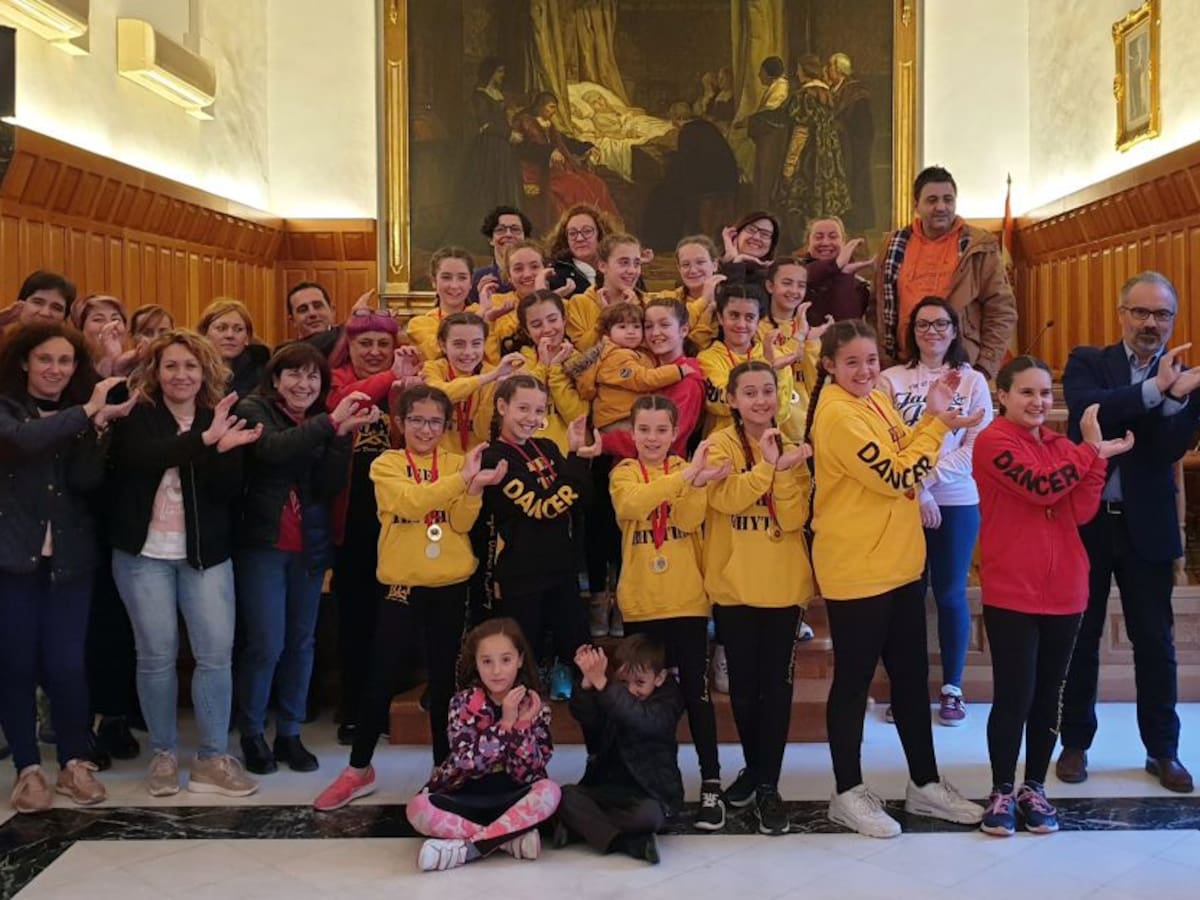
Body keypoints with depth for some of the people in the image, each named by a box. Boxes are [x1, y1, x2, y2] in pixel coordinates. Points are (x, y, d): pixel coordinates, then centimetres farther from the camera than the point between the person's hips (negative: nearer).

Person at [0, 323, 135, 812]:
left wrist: (98, 427, -21)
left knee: (66, 664, 0)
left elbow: (87, 480, -7)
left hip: (69, 556, 2)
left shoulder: (80, 415, 8)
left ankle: (74, 762, 17)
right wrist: (85, 412, -29)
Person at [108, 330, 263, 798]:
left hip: (206, 552, 2)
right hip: (144, 552, -2)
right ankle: (163, 754, 18)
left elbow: (230, 489, -4)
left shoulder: (221, 418, 5)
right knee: (157, 654, 2)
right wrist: (203, 440, -34)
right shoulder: (136, 417, -1)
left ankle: (213, 758, 9)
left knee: (216, 654, -2)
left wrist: (220, 451, -23)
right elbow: (141, 457, -24)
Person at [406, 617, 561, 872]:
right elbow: (467, 762, -20)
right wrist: (506, 723, -25)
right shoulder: (463, 703, -8)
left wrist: (523, 724, -23)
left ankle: (466, 847, -27)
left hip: (512, 798, 1)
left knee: (550, 791, -30)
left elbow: (527, 774, -11)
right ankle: (509, 838, -23)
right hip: (465, 797, 0)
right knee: (418, 808, -29)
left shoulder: (535, 707, -5)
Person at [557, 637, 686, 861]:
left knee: (648, 815, -36)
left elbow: (641, 720, -30)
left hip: (650, 792, -4)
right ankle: (620, 841, -28)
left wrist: (601, 683, -39)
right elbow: (584, 715, -14)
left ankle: (581, 826, -22)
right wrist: (588, 682, -33)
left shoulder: (668, 702, -7)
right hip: (607, 787, 5)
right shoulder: (614, 698, 7)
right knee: (566, 795, -21)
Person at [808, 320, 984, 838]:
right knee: (854, 681, 4)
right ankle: (848, 795, 19)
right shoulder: (837, 414, -18)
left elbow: (902, 462, 11)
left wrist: (933, 416, 0)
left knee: (911, 676, 17)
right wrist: (940, 425, -15)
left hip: (901, 562, 9)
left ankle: (924, 784, 31)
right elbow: (893, 477, -21)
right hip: (856, 570, -9)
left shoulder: (876, 398, 10)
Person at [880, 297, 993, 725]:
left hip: (957, 500, 1)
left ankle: (952, 687, 19)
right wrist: (916, 490, -13)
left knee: (950, 593, 7)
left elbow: (977, 446, -3)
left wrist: (928, 479, -13)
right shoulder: (891, 380, 1)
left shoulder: (973, 381, 4)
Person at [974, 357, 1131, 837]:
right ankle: (1003, 791, 16)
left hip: (1063, 590, 6)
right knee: (1014, 698, -1)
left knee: (1048, 697, 12)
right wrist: (1092, 450, -13)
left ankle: (1035, 788, 25)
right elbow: (1040, 487, -23)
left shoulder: (1060, 446, 11)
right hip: (1011, 594, -6)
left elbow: (1081, 513, 0)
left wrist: (1098, 457, -9)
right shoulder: (993, 441, -9)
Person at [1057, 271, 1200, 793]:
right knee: (1080, 638, 10)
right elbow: (1088, 411, -21)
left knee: (1155, 642, 9)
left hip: (1146, 526, 1)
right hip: (1086, 520, -1)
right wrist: (1154, 388, -28)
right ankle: (1076, 743, 24)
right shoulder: (1088, 362, 0)